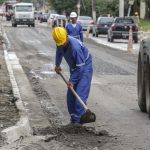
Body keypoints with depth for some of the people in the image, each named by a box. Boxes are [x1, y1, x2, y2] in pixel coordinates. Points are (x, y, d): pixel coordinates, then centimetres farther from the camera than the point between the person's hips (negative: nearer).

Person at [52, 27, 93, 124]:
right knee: (70, 95, 5)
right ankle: (74, 119, 12)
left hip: (85, 68, -8)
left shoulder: (75, 46, -34)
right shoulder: (60, 44, -10)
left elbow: (80, 67, -28)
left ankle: (77, 120, -17)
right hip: (74, 68, 8)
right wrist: (57, 65, 29)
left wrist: (72, 81, -24)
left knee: (80, 94, -17)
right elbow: (59, 53, 17)